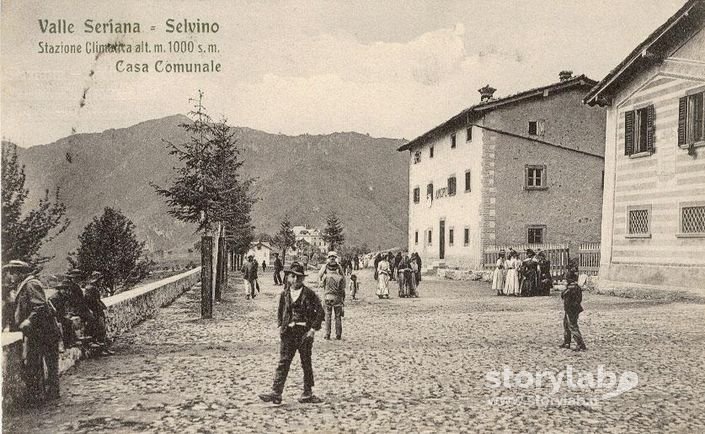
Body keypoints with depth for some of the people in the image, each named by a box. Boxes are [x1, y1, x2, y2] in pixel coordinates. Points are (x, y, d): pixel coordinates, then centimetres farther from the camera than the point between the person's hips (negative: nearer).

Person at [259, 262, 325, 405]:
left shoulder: (309, 293, -5)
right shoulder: (285, 294, 7)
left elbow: (320, 311, -5)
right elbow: (280, 311, 21)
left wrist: (313, 329, -9)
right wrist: (280, 326, 8)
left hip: (304, 332, -3)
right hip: (288, 332, 3)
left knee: (306, 363, 7)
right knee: (283, 362, -4)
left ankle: (307, 393, 19)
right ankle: (276, 392, -6)